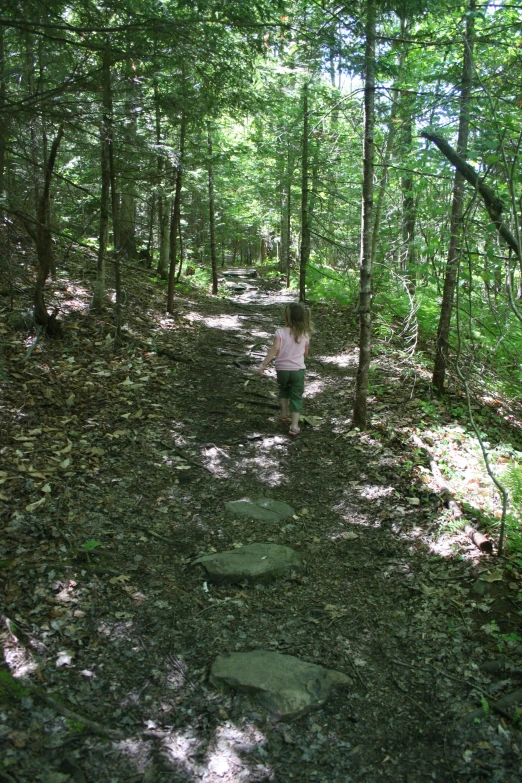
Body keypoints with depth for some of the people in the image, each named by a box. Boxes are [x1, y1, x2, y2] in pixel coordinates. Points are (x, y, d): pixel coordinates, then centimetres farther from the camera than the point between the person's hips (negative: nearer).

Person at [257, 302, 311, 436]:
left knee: (283, 388, 30)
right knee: (296, 397, 7)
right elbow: (305, 353, 8)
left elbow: (274, 350, -17)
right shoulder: (305, 334, -2)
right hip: (298, 370, 0)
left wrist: (263, 365, -13)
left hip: (282, 369, 0)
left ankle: (284, 413, 27)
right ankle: (294, 426, -1)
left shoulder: (281, 332, -12)